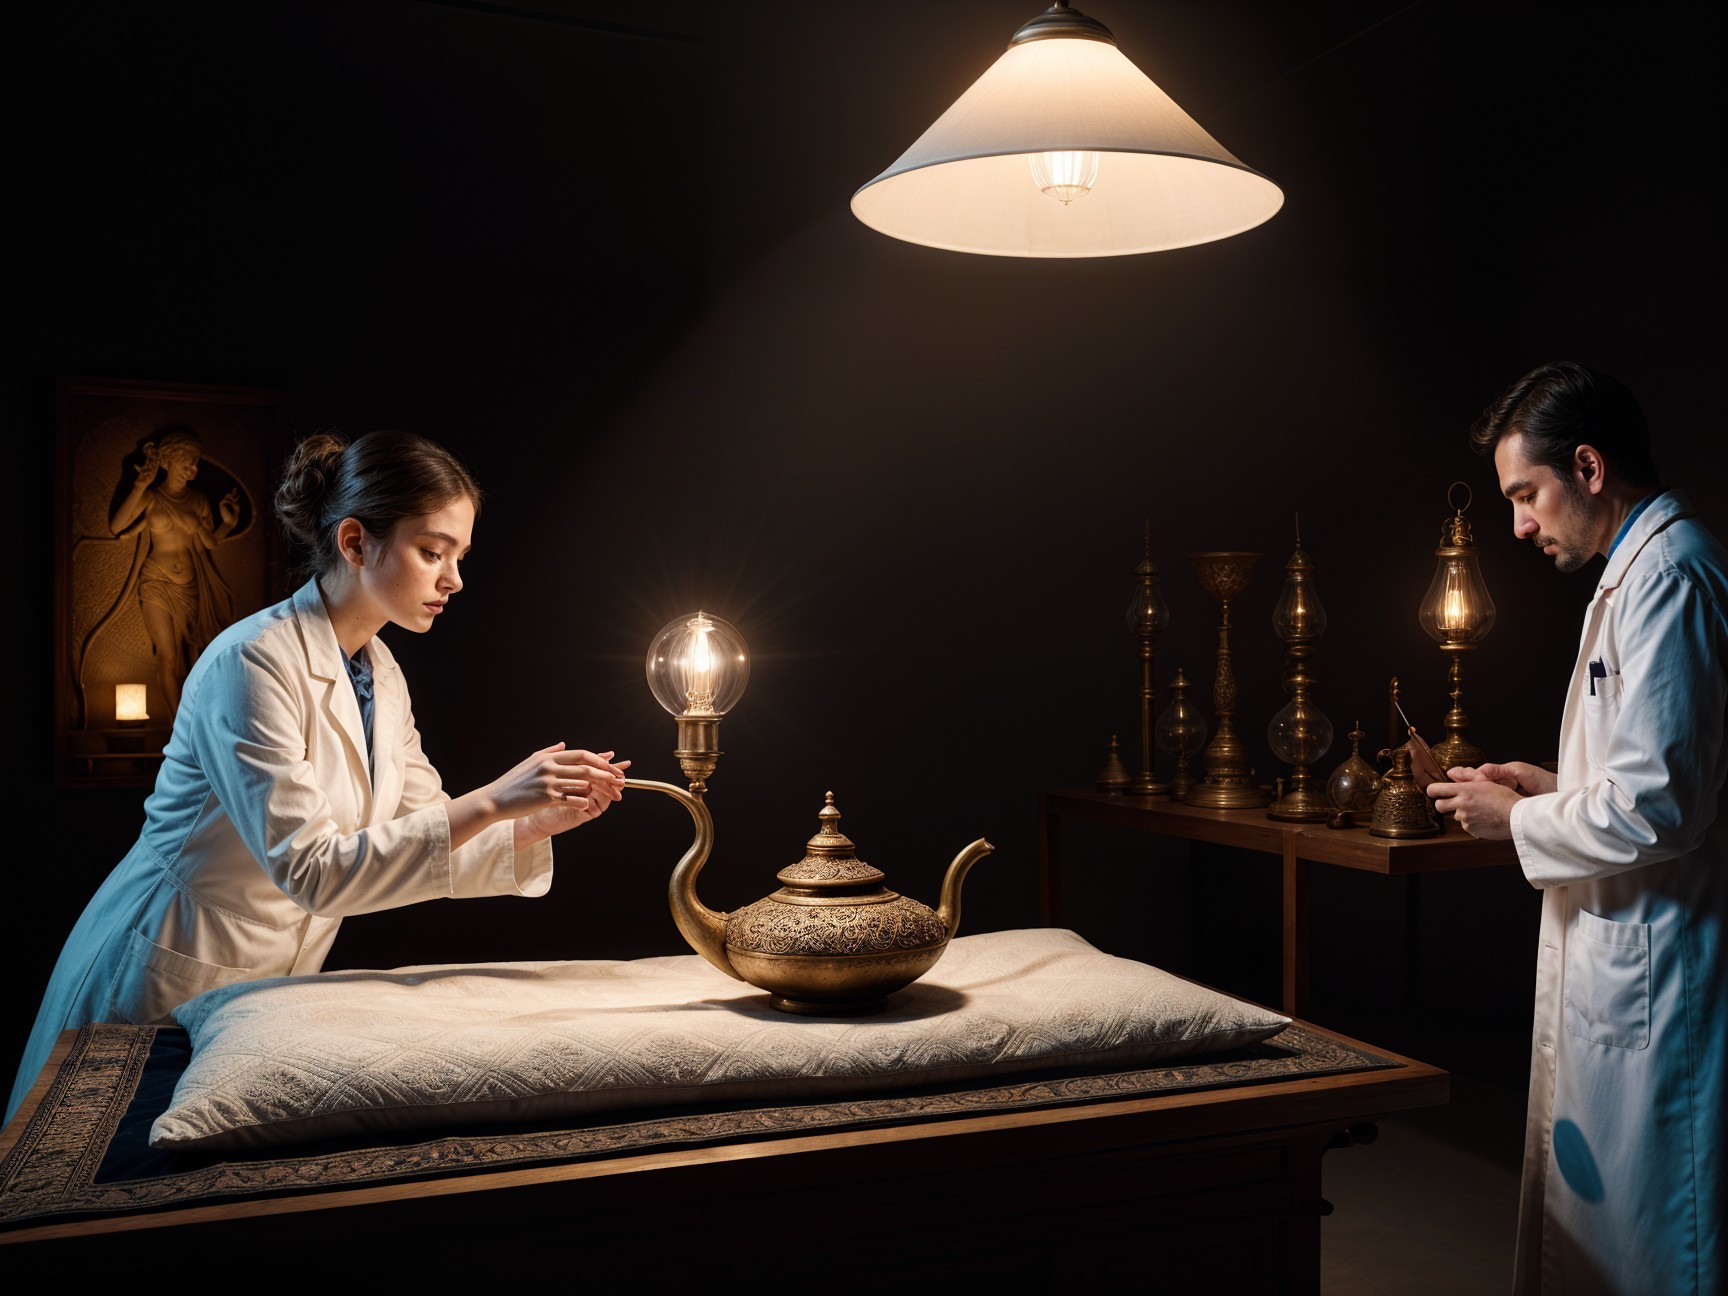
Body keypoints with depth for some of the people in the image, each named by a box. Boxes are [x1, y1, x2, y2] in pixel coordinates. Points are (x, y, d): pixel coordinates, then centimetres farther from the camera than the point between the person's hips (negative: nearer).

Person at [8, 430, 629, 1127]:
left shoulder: (381, 674, 3)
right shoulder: (252, 663, -23)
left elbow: (427, 842, 4)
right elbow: (309, 870, -29)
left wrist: (543, 820, -13)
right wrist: (490, 801, -33)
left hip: (273, 987, 8)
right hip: (168, 984, -8)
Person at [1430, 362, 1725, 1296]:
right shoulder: (1645, 566, 15)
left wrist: (1518, 819, -10)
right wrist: (1553, 787, 11)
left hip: (1651, 967, -10)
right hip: (1619, 953, 10)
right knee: (1580, 1220, 19)